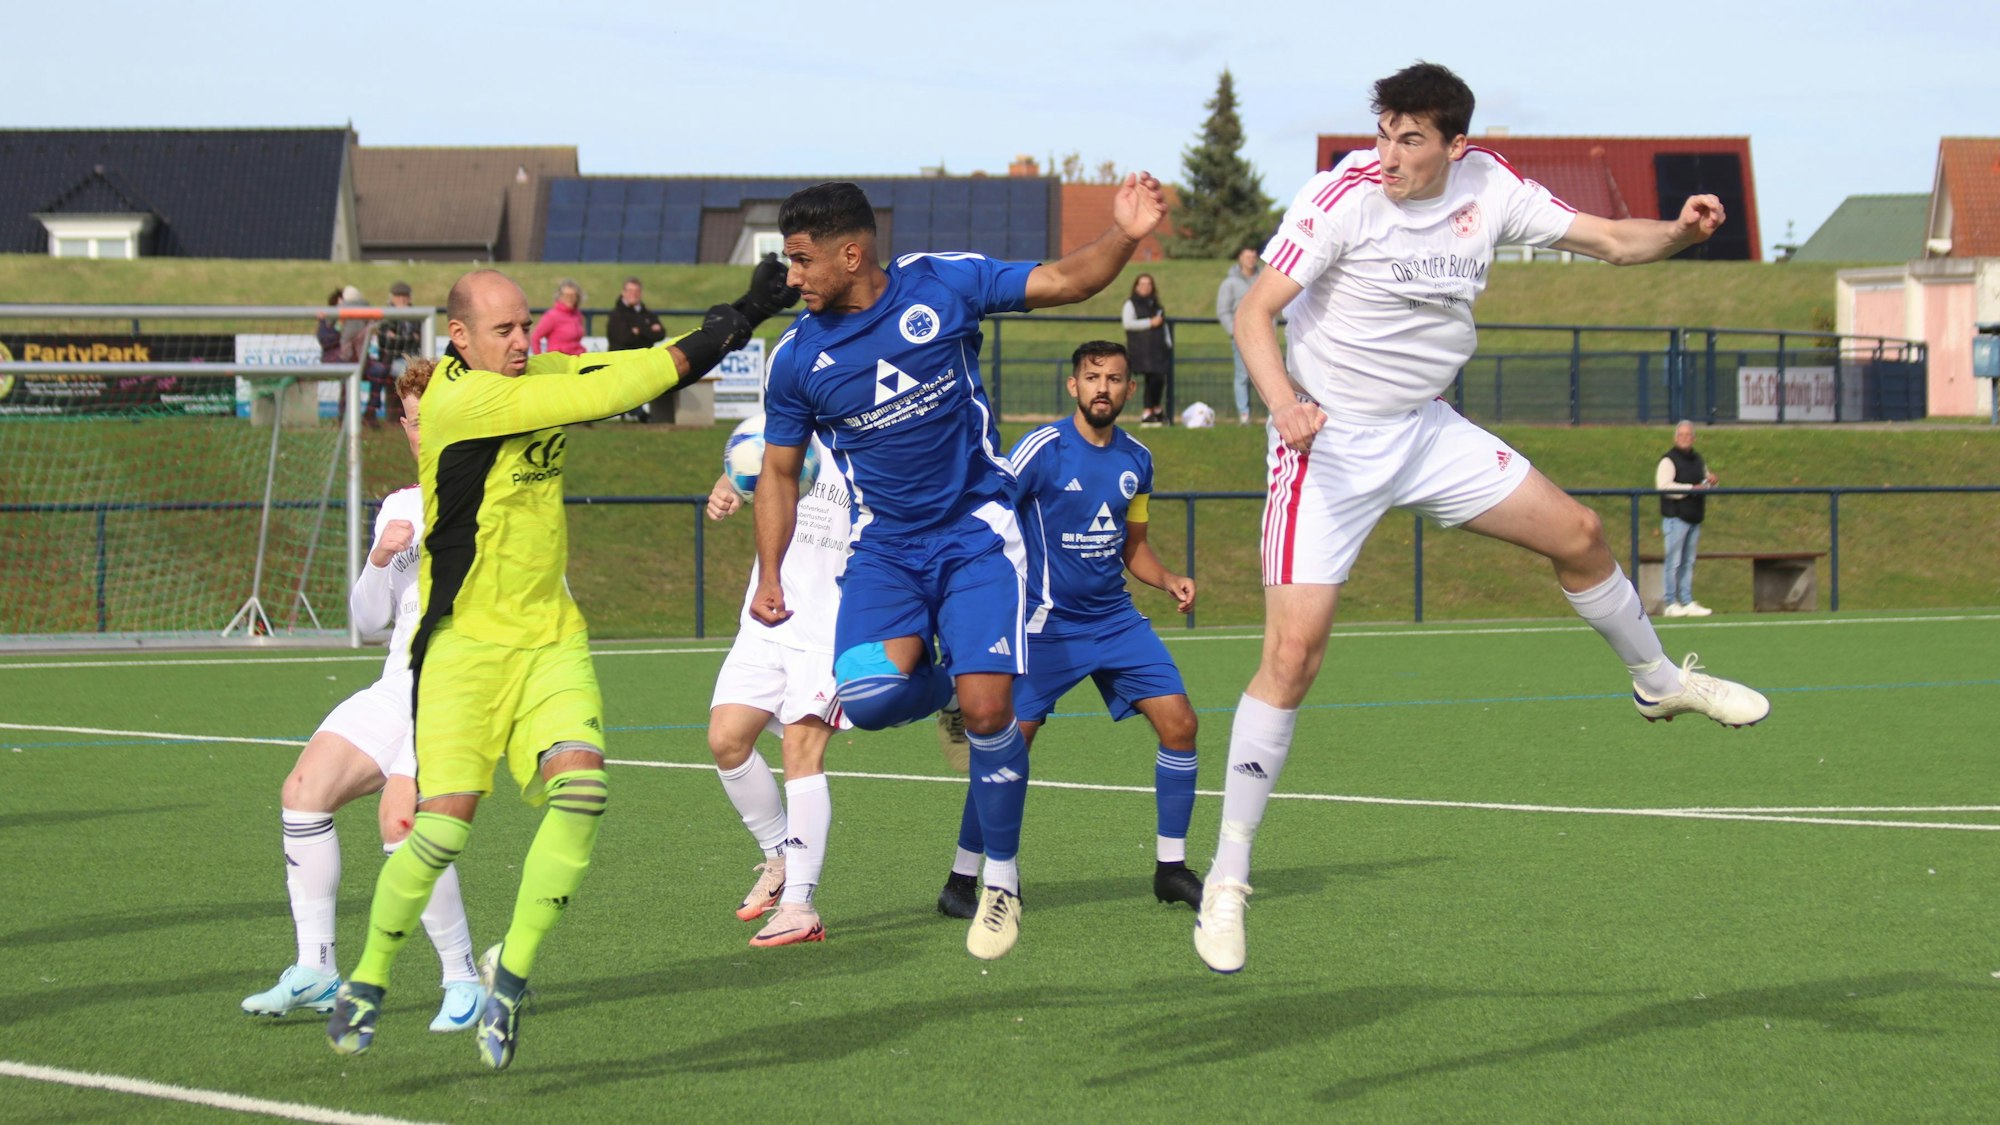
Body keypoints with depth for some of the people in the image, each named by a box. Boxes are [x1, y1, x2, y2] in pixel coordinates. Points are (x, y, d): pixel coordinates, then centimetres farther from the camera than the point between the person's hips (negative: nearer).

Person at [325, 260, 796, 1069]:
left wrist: (744, 314, -3)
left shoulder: (531, 377, 7)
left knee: (581, 788, -16)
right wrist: (698, 347, -17)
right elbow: (595, 395, -22)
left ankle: (512, 968, -1)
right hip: (466, 643, -6)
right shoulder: (459, 399, -16)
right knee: (443, 825, -11)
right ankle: (367, 981, 13)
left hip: (550, 638, 6)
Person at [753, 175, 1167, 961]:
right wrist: (769, 576, 0)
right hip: (886, 547, 2)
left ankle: (1002, 881, 5)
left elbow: (1065, 282, -2)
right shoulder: (798, 357, -3)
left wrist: (1124, 234, -21)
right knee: (866, 696, -25)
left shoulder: (945, 284, -8)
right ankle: (947, 689, 13)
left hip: (977, 532, -2)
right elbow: (779, 469, 9)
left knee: (987, 708, -16)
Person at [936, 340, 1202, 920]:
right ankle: (960, 881, 1)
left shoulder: (1136, 459, 7)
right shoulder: (1042, 449, -11)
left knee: (1179, 723, -4)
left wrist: (1170, 581, 2)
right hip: (1047, 625, -6)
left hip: (1116, 620, 6)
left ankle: (1171, 868, 9)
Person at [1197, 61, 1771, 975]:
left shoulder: (1487, 187, -3)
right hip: (1328, 442, -6)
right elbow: (1255, 312, -21)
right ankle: (1227, 876, -8)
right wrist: (1283, 403, -39)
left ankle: (1659, 683, 39)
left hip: (1424, 431, 6)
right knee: (1293, 652, -14)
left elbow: (1608, 240, 4)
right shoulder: (1343, 197, -19)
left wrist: (1680, 231, -17)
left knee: (1577, 533, 9)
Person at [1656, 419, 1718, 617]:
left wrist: (1711, 481, 2)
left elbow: (1705, 484, 27)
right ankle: (1671, 603, -4)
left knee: (1688, 563, 10)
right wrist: (1692, 489, -21)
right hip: (1675, 518, -7)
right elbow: (1664, 486, -18)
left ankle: (1687, 602, 13)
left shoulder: (1698, 460, 17)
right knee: (1674, 562, -6)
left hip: (1694, 518, 7)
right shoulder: (1669, 460, -7)